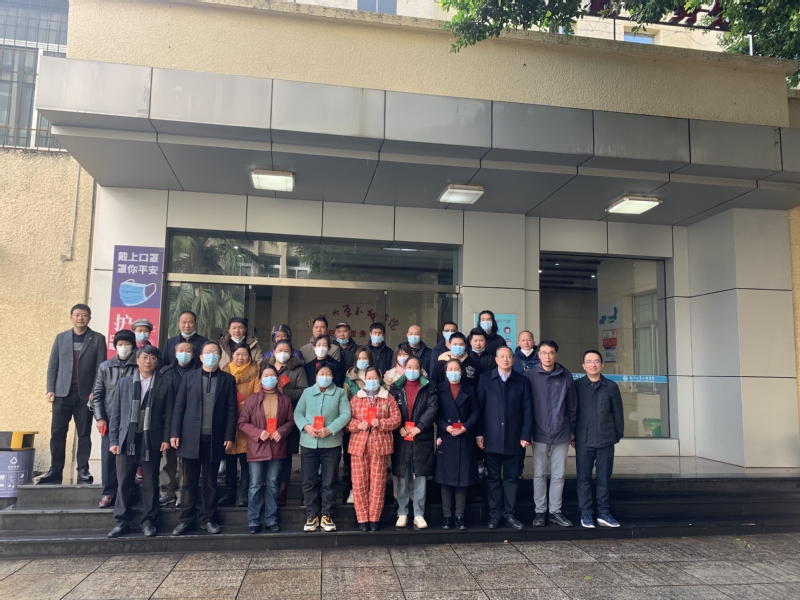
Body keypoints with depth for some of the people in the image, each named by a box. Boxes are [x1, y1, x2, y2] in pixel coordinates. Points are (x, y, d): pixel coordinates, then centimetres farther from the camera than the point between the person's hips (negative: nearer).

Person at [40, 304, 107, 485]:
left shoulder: (98, 339, 3)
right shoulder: (61, 338, 11)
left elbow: (101, 367, -1)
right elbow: (53, 366, 9)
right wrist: (50, 389, -1)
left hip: (85, 394, -2)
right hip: (62, 392, 2)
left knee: (84, 434, 2)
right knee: (57, 432, 2)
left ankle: (83, 471, 7)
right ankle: (55, 470, 10)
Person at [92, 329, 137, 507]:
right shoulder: (105, 367, 10)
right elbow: (97, 394, 9)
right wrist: (99, 417, 0)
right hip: (110, 421, 3)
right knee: (108, 457, 3)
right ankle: (108, 493, 13)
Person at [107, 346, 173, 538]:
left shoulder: (164, 384, 2)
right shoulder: (124, 382, 8)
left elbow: (169, 413, 1)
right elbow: (116, 413, 7)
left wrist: (166, 438, -6)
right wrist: (113, 440, 1)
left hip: (152, 440, -1)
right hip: (127, 439, 1)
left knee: (150, 483, 6)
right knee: (124, 483, 6)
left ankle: (148, 521, 17)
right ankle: (122, 521, 18)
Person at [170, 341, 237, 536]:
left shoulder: (228, 379, 5)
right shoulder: (189, 377, 6)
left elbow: (231, 409, 1)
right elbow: (179, 406, 3)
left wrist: (229, 436, -5)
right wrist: (175, 433, -3)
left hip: (215, 439, 0)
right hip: (191, 437, 0)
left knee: (210, 482, 9)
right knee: (189, 481, 8)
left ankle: (207, 519, 20)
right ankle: (186, 519, 19)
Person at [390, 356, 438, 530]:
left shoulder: (428, 388, 5)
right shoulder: (396, 387, 8)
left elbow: (433, 408, -5)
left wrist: (419, 427, -13)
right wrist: (399, 428, -11)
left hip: (422, 438, 0)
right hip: (401, 438, 1)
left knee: (421, 477, 2)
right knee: (402, 478, 5)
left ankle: (419, 515, 11)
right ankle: (402, 514, 15)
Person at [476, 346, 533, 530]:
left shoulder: (523, 381, 7)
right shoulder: (485, 378, 4)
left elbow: (528, 410, 3)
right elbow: (479, 407, 1)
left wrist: (525, 435, -5)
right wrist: (479, 433, -5)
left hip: (514, 439, 1)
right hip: (491, 438, -1)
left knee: (512, 478, 8)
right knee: (493, 478, 7)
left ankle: (509, 514, 18)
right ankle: (495, 514, 16)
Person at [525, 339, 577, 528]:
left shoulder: (566, 375, 1)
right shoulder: (530, 375, -4)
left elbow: (572, 405, 7)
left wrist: (572, 429, 7)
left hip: (561, 434, 2)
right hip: (540, 434, -2)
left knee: (559, 475, 9)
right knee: (539, 474, 7)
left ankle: (556, 511, 21)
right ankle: (540, 511, 18)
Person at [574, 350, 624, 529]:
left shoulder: (611, 387, 3)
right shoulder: (576, 385, 0)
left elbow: (618, 413, 9)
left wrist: (618, 436, 8)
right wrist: (572, 436, 3)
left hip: (606, 441, 1)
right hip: (584, 441, -1)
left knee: (604, 478, 9)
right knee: (584, 478, 5)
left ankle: (603, 513, 21)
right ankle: (585, 513, 14)